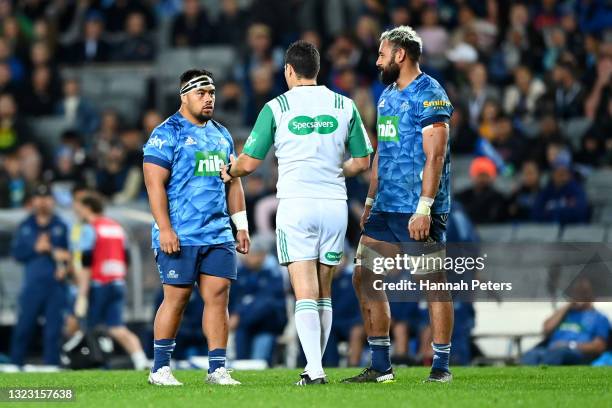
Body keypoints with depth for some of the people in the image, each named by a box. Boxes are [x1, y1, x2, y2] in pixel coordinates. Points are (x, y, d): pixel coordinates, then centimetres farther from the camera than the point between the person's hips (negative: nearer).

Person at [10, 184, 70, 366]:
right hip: (32, 284, 1)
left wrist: (66, 266, -11)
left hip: (56, 285, -1)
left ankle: (51, 367, 2)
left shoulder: (61, 226, 8)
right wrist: (36, 248, -8)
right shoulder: (25, 227, 12)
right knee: (23, 327, -2)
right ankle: (15, 364, 4)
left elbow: (70, 253, 7)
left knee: (53, 330, -2)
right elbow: (17, 253, 6)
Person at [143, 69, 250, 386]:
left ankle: (217, 368, 1)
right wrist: (164, 229, -18)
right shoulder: (167, 134, -5)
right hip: (180, 237, -6)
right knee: (177, 298, -3)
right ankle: (160, 368, 7)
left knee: (218, 296, -1)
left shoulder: (222, 135, 17)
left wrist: (241, 225, 14)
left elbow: (233, 182, 22)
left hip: (218, 235, 6)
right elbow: (155, 183, -11)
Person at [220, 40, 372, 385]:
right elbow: (362, 161, 11)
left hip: (295, 205, -3)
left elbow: (249, 163, 2)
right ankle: (316, 364, 18)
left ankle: (315, 371, -16)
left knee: (305, 293, -6)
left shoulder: (276, 108, -2)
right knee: (324, 292, 12)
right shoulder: (344, 106, 5)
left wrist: (230, 171, 24)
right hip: (334, 205, 3)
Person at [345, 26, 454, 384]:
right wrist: (371, 200, 19)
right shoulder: (388, 96, 16)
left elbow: (434, 156, -18)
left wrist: (423, 209, -22)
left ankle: (442, 366, 4)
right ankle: (381, 367, 12)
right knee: (365, 280, 6)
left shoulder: (429, 95, -12)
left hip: (419, 210, -9)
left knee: (434, 284, -2)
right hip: (387, 207, 9)